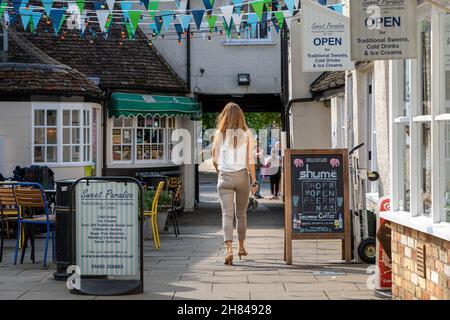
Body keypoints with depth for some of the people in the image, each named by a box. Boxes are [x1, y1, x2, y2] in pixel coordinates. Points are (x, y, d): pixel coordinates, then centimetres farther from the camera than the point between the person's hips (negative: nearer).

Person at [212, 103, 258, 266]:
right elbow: (250, 159, -4)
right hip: (242, 175, 1)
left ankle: (229, 249, -20)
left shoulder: (220, 134, -1)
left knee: (227, 214, -4)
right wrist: (254, 181, 0)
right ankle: (241, 247, 29)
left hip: (225, 177, -1)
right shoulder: (246, 133, -2)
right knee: (241, 214, 16)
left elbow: (214, 159, 4)